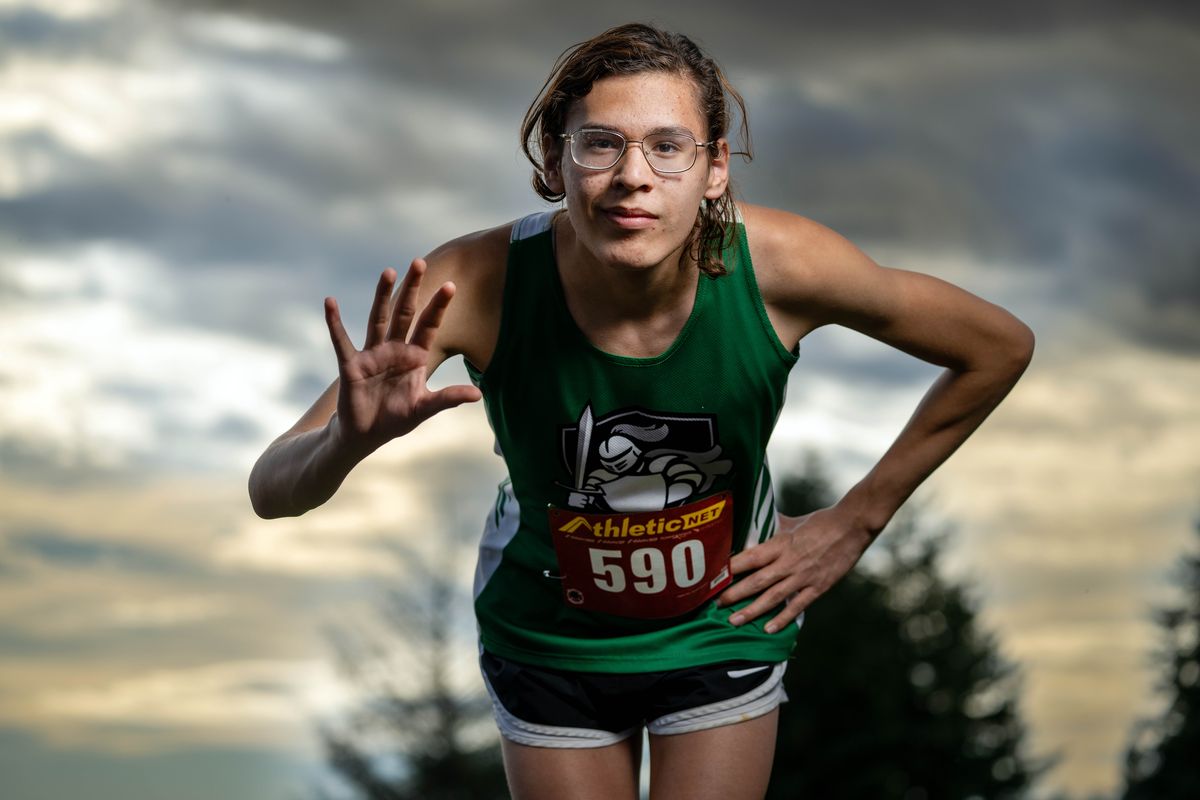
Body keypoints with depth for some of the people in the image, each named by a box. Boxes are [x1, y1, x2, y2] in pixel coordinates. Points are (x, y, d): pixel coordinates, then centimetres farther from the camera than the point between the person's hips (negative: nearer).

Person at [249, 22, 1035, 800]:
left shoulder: (777, 265, -30)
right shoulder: (479, 284, -31)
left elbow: (1001, 348, -12)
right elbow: (272, 491, -30)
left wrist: (855, 522, -8)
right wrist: (350, 438, -54)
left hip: (725, 625, 0)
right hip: (548, 642, 0)